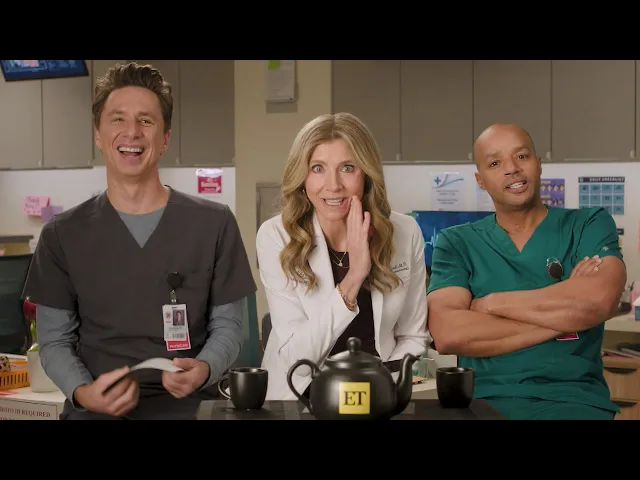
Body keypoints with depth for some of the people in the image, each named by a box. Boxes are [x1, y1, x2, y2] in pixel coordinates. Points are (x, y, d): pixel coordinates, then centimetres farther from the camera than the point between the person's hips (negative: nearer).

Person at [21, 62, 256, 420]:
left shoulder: (215, 224, 4)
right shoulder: (63, 235, 6)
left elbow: (228, 325, 7)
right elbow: (55, 339, 7)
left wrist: (204, 369, -14)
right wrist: (82, 392, -13)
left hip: (189, 408, 0)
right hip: (96, 412, 0)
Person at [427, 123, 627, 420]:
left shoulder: (589, 225, 9)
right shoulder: (456, 242, 9)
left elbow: (600, 300, -12)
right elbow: (447, 335, -7)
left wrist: (490, 303, -4)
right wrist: (565, 314, -7)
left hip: (573, 398, -1)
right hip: (484, 400, 1)